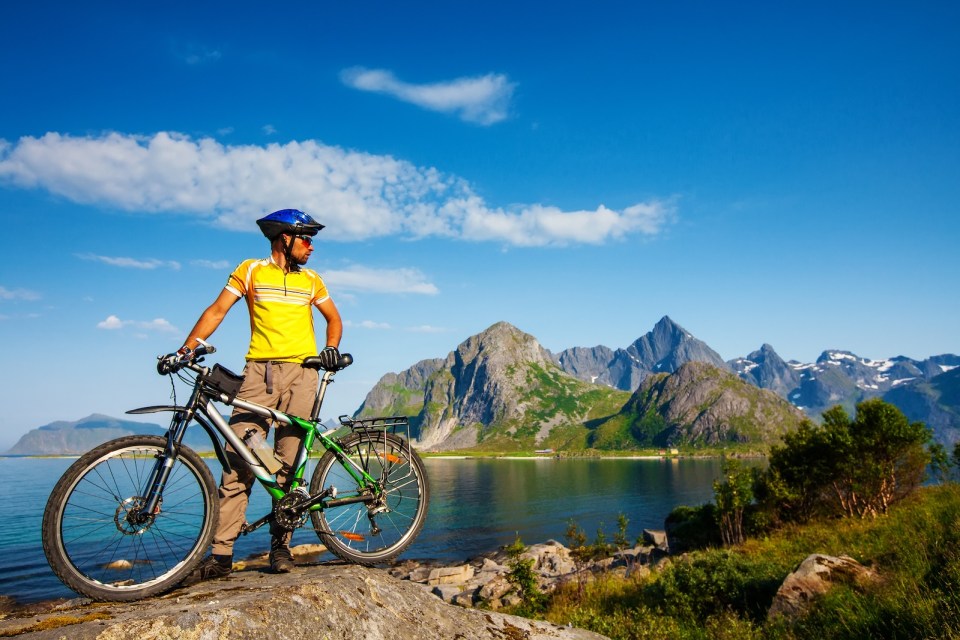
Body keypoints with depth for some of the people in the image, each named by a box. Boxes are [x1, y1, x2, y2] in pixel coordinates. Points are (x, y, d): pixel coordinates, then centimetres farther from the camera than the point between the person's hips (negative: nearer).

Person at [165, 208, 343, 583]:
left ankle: (280, 545, 10)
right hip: (259, 370, -1)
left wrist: (332, 347, -1)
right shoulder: (251, 271, 10)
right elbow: (218, 310, 4)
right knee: (238, 459, -8)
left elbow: (333, 318, 20)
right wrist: (187, 348, -8)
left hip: (301, 373, 2)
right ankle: (221, 554, -4)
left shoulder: (311, 281, 17)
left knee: (289, 463, 0)